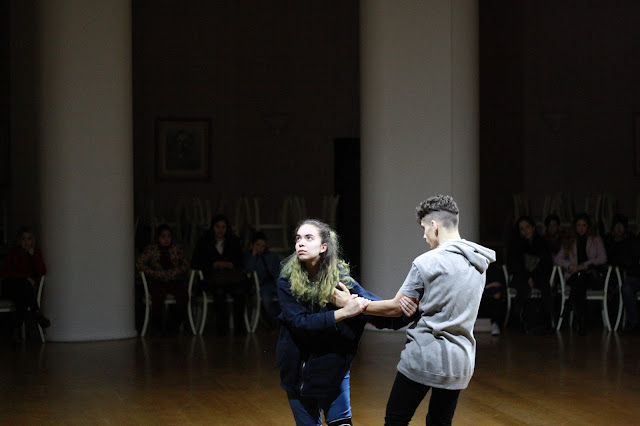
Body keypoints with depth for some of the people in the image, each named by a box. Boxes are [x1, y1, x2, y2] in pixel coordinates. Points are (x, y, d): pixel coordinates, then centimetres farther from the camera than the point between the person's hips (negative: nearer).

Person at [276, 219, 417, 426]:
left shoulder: (340, 277, -9)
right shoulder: (287, 281, -10)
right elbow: (299, 322, -19)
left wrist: (402, 312, -39)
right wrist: (342, 313, -29)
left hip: (333, 368, 0)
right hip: (298, 369, 0)